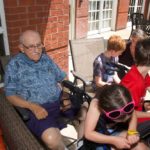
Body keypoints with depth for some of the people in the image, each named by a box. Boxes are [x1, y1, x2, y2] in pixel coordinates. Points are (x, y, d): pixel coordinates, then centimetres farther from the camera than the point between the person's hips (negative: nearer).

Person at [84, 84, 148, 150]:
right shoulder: (96, 105, -34)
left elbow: (133, 116, -4)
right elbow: (88, 134, -31)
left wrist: (132, 132, -23)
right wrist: (114, 140, -33)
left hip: (118, 130, 4)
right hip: (100, 137, -3)